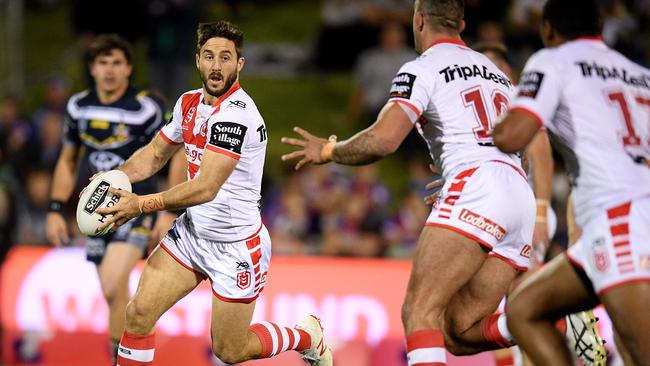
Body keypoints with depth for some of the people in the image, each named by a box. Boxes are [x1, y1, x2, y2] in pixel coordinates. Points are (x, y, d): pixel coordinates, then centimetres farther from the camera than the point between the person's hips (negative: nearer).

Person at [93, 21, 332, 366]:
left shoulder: (236, 114, -26)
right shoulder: (189, 103, 2)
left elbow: (205, 188, -31)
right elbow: (155, 152, 16)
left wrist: (142, 205, -31)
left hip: (236, 244, -7)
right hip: (192, 231, 7)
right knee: (139, 312, -7)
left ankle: (307, 335, 33)